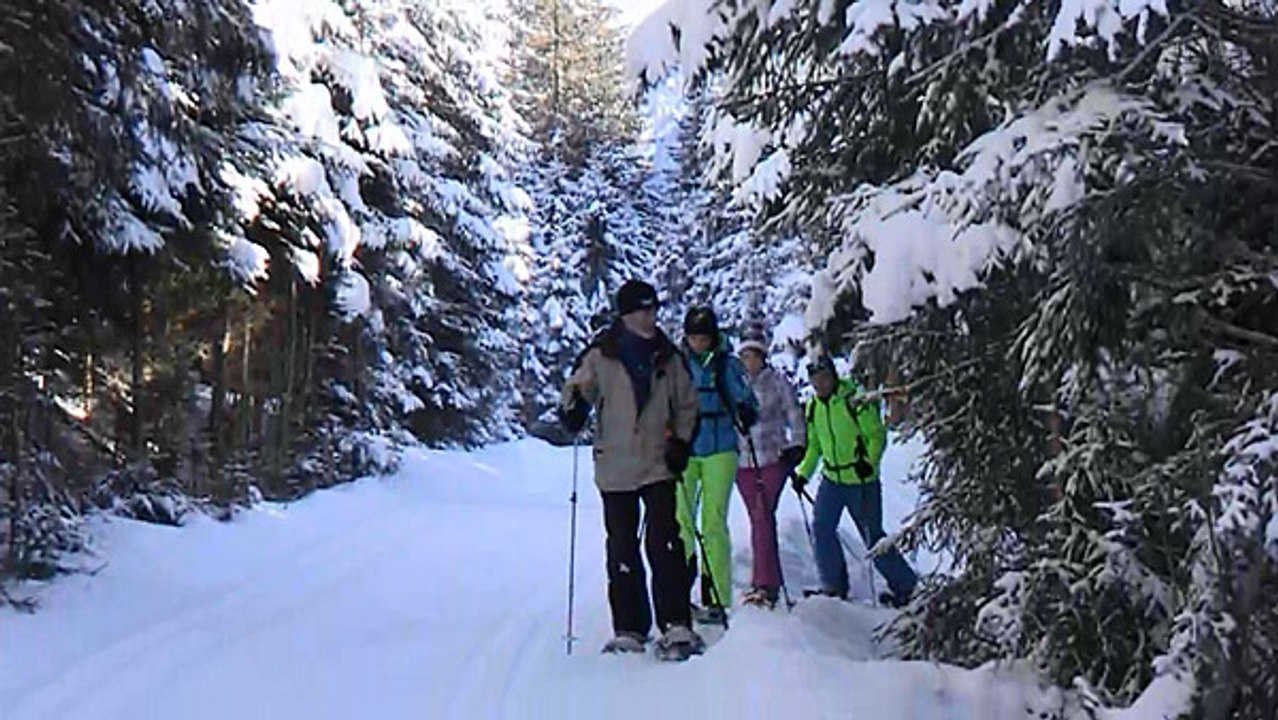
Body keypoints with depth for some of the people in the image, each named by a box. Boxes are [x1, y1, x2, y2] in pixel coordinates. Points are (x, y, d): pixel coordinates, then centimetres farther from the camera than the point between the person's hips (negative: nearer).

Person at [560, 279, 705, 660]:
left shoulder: (667, 357, 6)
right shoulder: (600, 356, -2)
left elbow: (686, 403, 15)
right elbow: (577, 389, 6)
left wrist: (681, 441, 4)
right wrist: (573, 408, -16)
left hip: (659, 464, 0)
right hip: (615, 468, 0)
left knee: (665, 542, -11)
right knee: (621, 550, 6)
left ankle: (676, 625, -6)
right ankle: (629, 630, 15)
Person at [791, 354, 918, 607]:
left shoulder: (855, 401, -12)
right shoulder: (813, 407, 7)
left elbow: (877, 436, -11)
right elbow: (813, 445, 17)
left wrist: (869, 462, -25)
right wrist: (803, 473, 7)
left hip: (862, 482, -6)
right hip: (832, 480, 6)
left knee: (873, 538, 1)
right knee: (821, 528, -7)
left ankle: (906, 587, 20)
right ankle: (835, 586, 9)